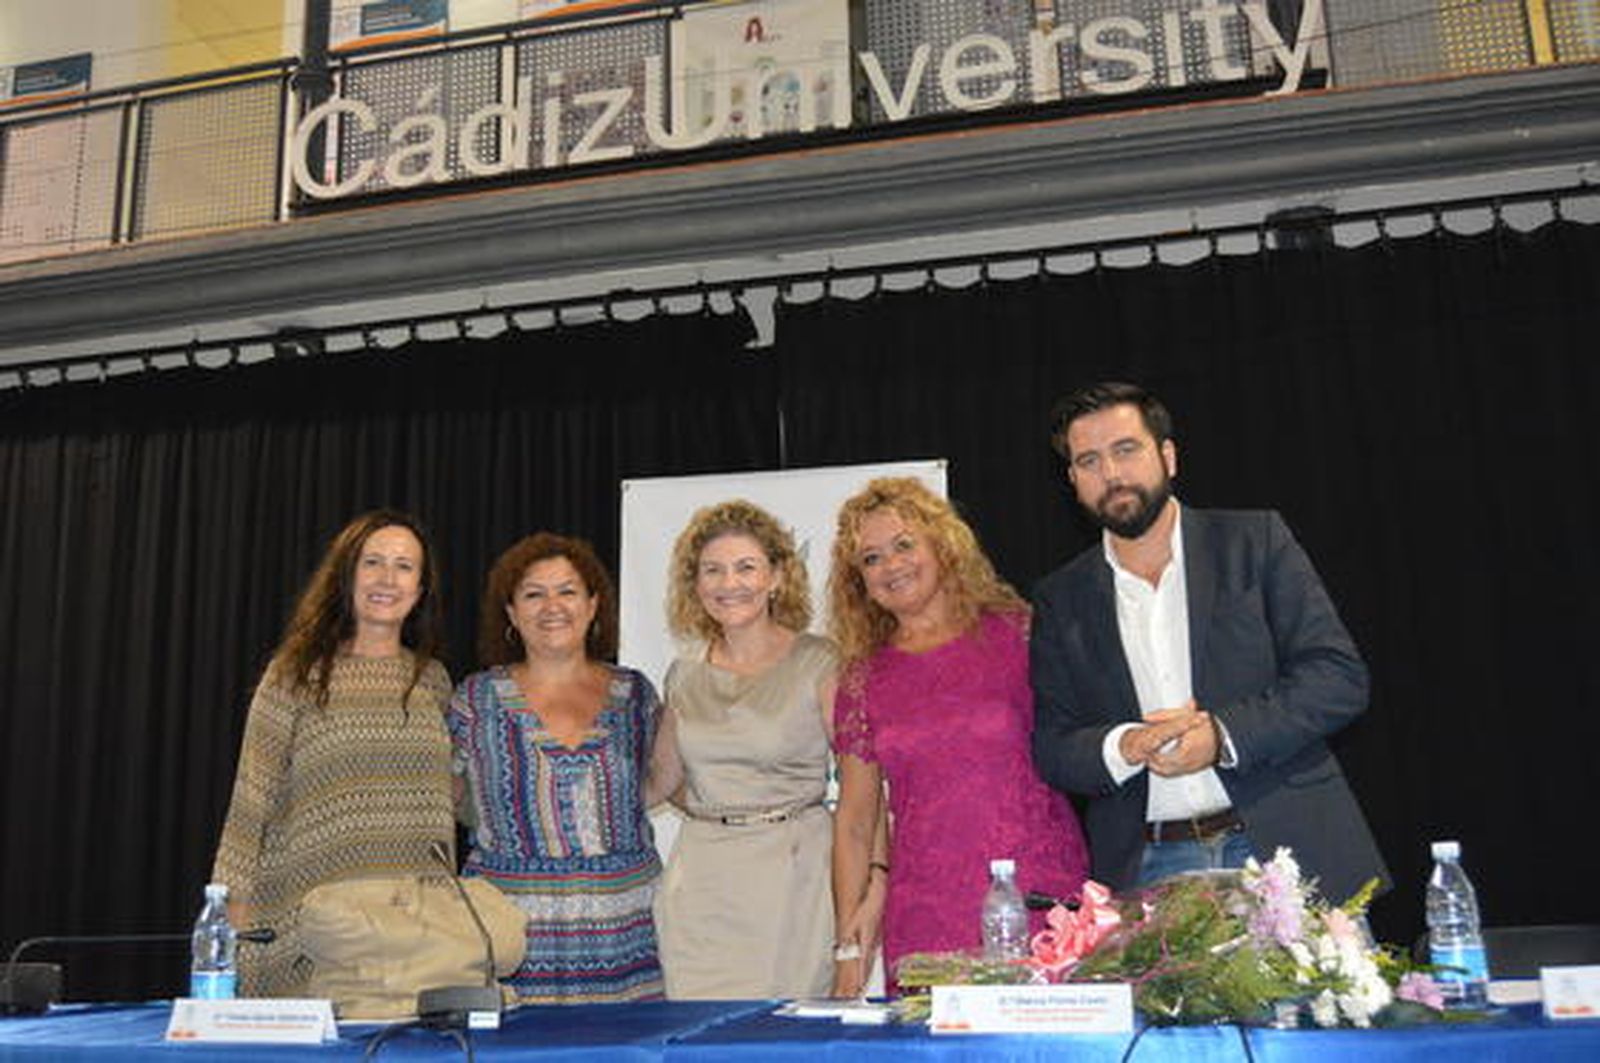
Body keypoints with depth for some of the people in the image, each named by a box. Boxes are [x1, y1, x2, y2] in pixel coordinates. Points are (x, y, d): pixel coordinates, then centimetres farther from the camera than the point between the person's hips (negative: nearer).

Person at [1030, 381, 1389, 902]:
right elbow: (1051, 750, 6)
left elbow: (1341, 676, -1)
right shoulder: (1060, 600, 9)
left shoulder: (1256, 541, 4)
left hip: (1284, 846, -1)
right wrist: (1124, 748, -15)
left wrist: (1222, 736, -14)